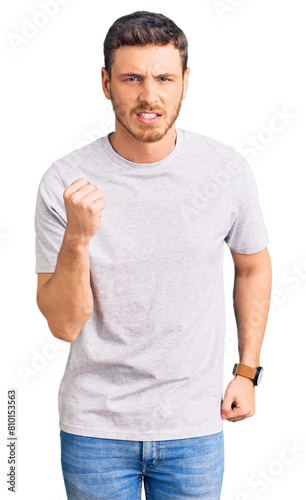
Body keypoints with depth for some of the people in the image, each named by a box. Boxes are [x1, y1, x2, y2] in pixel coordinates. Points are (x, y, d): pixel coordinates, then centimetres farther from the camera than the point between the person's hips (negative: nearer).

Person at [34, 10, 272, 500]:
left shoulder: (227, 170, -8)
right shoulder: (64, 183, -13)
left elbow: (253, 266, 9)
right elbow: (64, 324, -12)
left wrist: (248, 370, 7)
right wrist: (78, 238, -28)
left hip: (195, 423, 1)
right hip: (95, 424, -1)